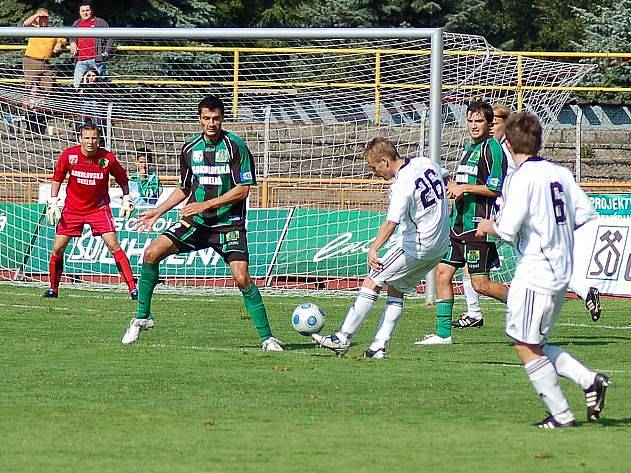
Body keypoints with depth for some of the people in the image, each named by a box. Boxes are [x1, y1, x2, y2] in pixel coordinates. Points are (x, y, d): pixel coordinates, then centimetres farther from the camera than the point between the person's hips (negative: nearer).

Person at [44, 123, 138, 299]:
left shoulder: (108, 158, -14)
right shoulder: (68, 156, -12)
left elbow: (122, 179, 5)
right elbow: (57, 178, 6)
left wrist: (126, 200, 3)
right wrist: (53, 202, 1)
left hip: (99, 207, -2)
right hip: (72, 208, 2)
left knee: (113, 245, -14)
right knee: (58, 248, -2)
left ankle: (133, 288, -12)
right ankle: (53, 288, 18)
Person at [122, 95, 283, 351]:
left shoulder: (235, 146, -8)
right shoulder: (190, 149, 6)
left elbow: (243, 189, -11)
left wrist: (206, 205, -16)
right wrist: (157, 212, 13)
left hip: (228, 223, -4)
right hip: (195, 222, 4)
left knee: (241, 278, -17)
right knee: (152, 253, -12)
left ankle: (267, 337, -5)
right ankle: (143, 317, 3)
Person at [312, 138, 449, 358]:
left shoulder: (401, 186, -22)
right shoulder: (425, 163, 4)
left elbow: (391, 222, -35)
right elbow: (445, 177, 26)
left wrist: (374, 249, -43)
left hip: (416, 245, -9)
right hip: (440, 246, 9)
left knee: (372, 282, -4)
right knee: (396, 290, 14)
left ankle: (343, 338, -5)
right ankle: (379, 347, 7)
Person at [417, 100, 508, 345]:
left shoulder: (493, 149, -9)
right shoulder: (469, 148, 19)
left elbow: (495, 189, -15)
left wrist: (465, 188, -14)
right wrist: (454, 188, 13)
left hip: (478, 226, -9)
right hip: (458, 223, 9)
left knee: (480, 283, -8)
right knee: (442, 273, 3)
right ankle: (443, 332, 6)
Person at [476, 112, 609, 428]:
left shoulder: (522, 177, -14)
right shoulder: (561, 173, 7)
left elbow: (508, 229, -20)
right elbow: (587, 215, 10)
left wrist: (489, 226, 2)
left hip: (535, 273, -8)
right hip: (562, 272, 8)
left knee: (526, 346, 2)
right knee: (535, 345, 18)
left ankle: (561, 415, 3)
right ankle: (588, 379, 6)